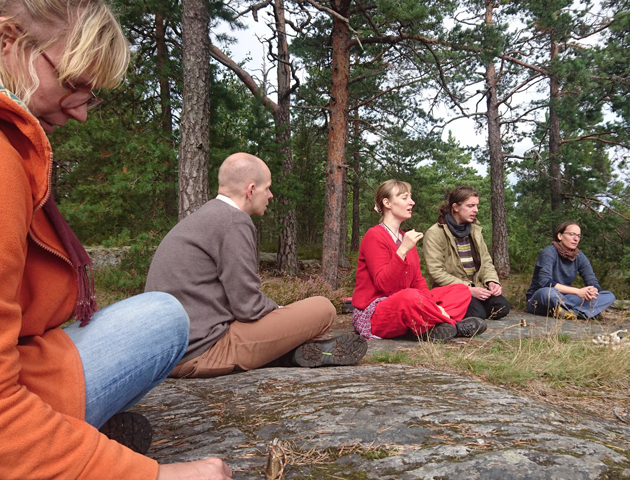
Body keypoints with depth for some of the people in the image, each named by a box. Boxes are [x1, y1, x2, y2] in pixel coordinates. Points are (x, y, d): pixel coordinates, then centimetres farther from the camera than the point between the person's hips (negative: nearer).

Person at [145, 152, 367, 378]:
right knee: (322, 309, -8)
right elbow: (247, 306, -17)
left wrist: (275, 310, 14)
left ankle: (298, 351, 10)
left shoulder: (204, 216, 14)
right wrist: (279, 310, 3)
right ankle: (311, 351, 17)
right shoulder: (234, 220, -15)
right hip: (204, 349, -10)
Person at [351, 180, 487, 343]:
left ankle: (432, 327, -23)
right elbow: (383, 285, -20)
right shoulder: (374, 236, -11)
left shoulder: (407, 238, 14)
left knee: (461, 290, 4)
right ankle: (454, 325, -13)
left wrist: (432, 305, -9)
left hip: (405, 308, 9)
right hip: (372, 314, -9)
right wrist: (403, 250, -27)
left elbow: (418, 281, 9)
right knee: (409, 297, -40)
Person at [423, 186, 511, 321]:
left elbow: (486, 262, 16)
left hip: (477, 288, 6)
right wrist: (468, 289, -19)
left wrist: (492, 281, -6)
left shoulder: (475, 230, 15)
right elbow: (436, 273, -15)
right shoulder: (435, 233, -8)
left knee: (502, 307, -20)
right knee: (478, 313, -29)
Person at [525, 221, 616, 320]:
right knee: (548, 292, -41)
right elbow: (545, 282, -26)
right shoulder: (549, 252, -14)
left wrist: (592, 291, -25)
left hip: (563, 300, 7)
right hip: (538, 300, -6)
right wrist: (578, 291, -29)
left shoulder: (579, 257, 4)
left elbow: (594, 284, 1)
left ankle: (572, 311, -25)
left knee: (609, 296, -6)